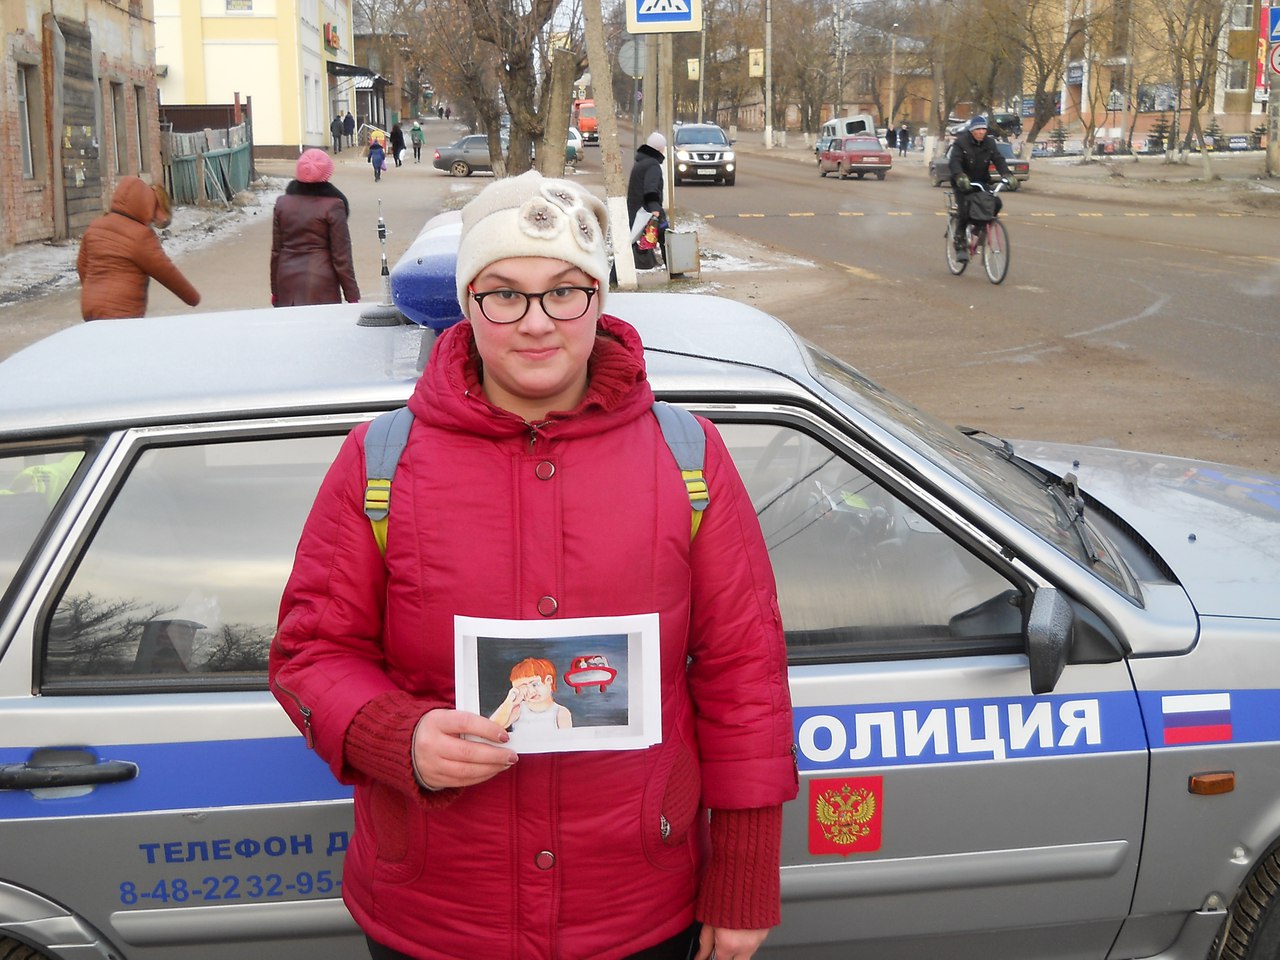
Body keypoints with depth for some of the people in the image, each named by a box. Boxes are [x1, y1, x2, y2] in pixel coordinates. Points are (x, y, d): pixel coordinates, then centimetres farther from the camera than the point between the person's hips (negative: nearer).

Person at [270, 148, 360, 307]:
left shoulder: (282, 203, 6)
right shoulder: (332, 206, -6)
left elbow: (275, 252, 10)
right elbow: (341, 257, -6)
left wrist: (275, 290, 18)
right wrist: (352, 296, 0)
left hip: (287, 286, 4)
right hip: (320, 286, -4)